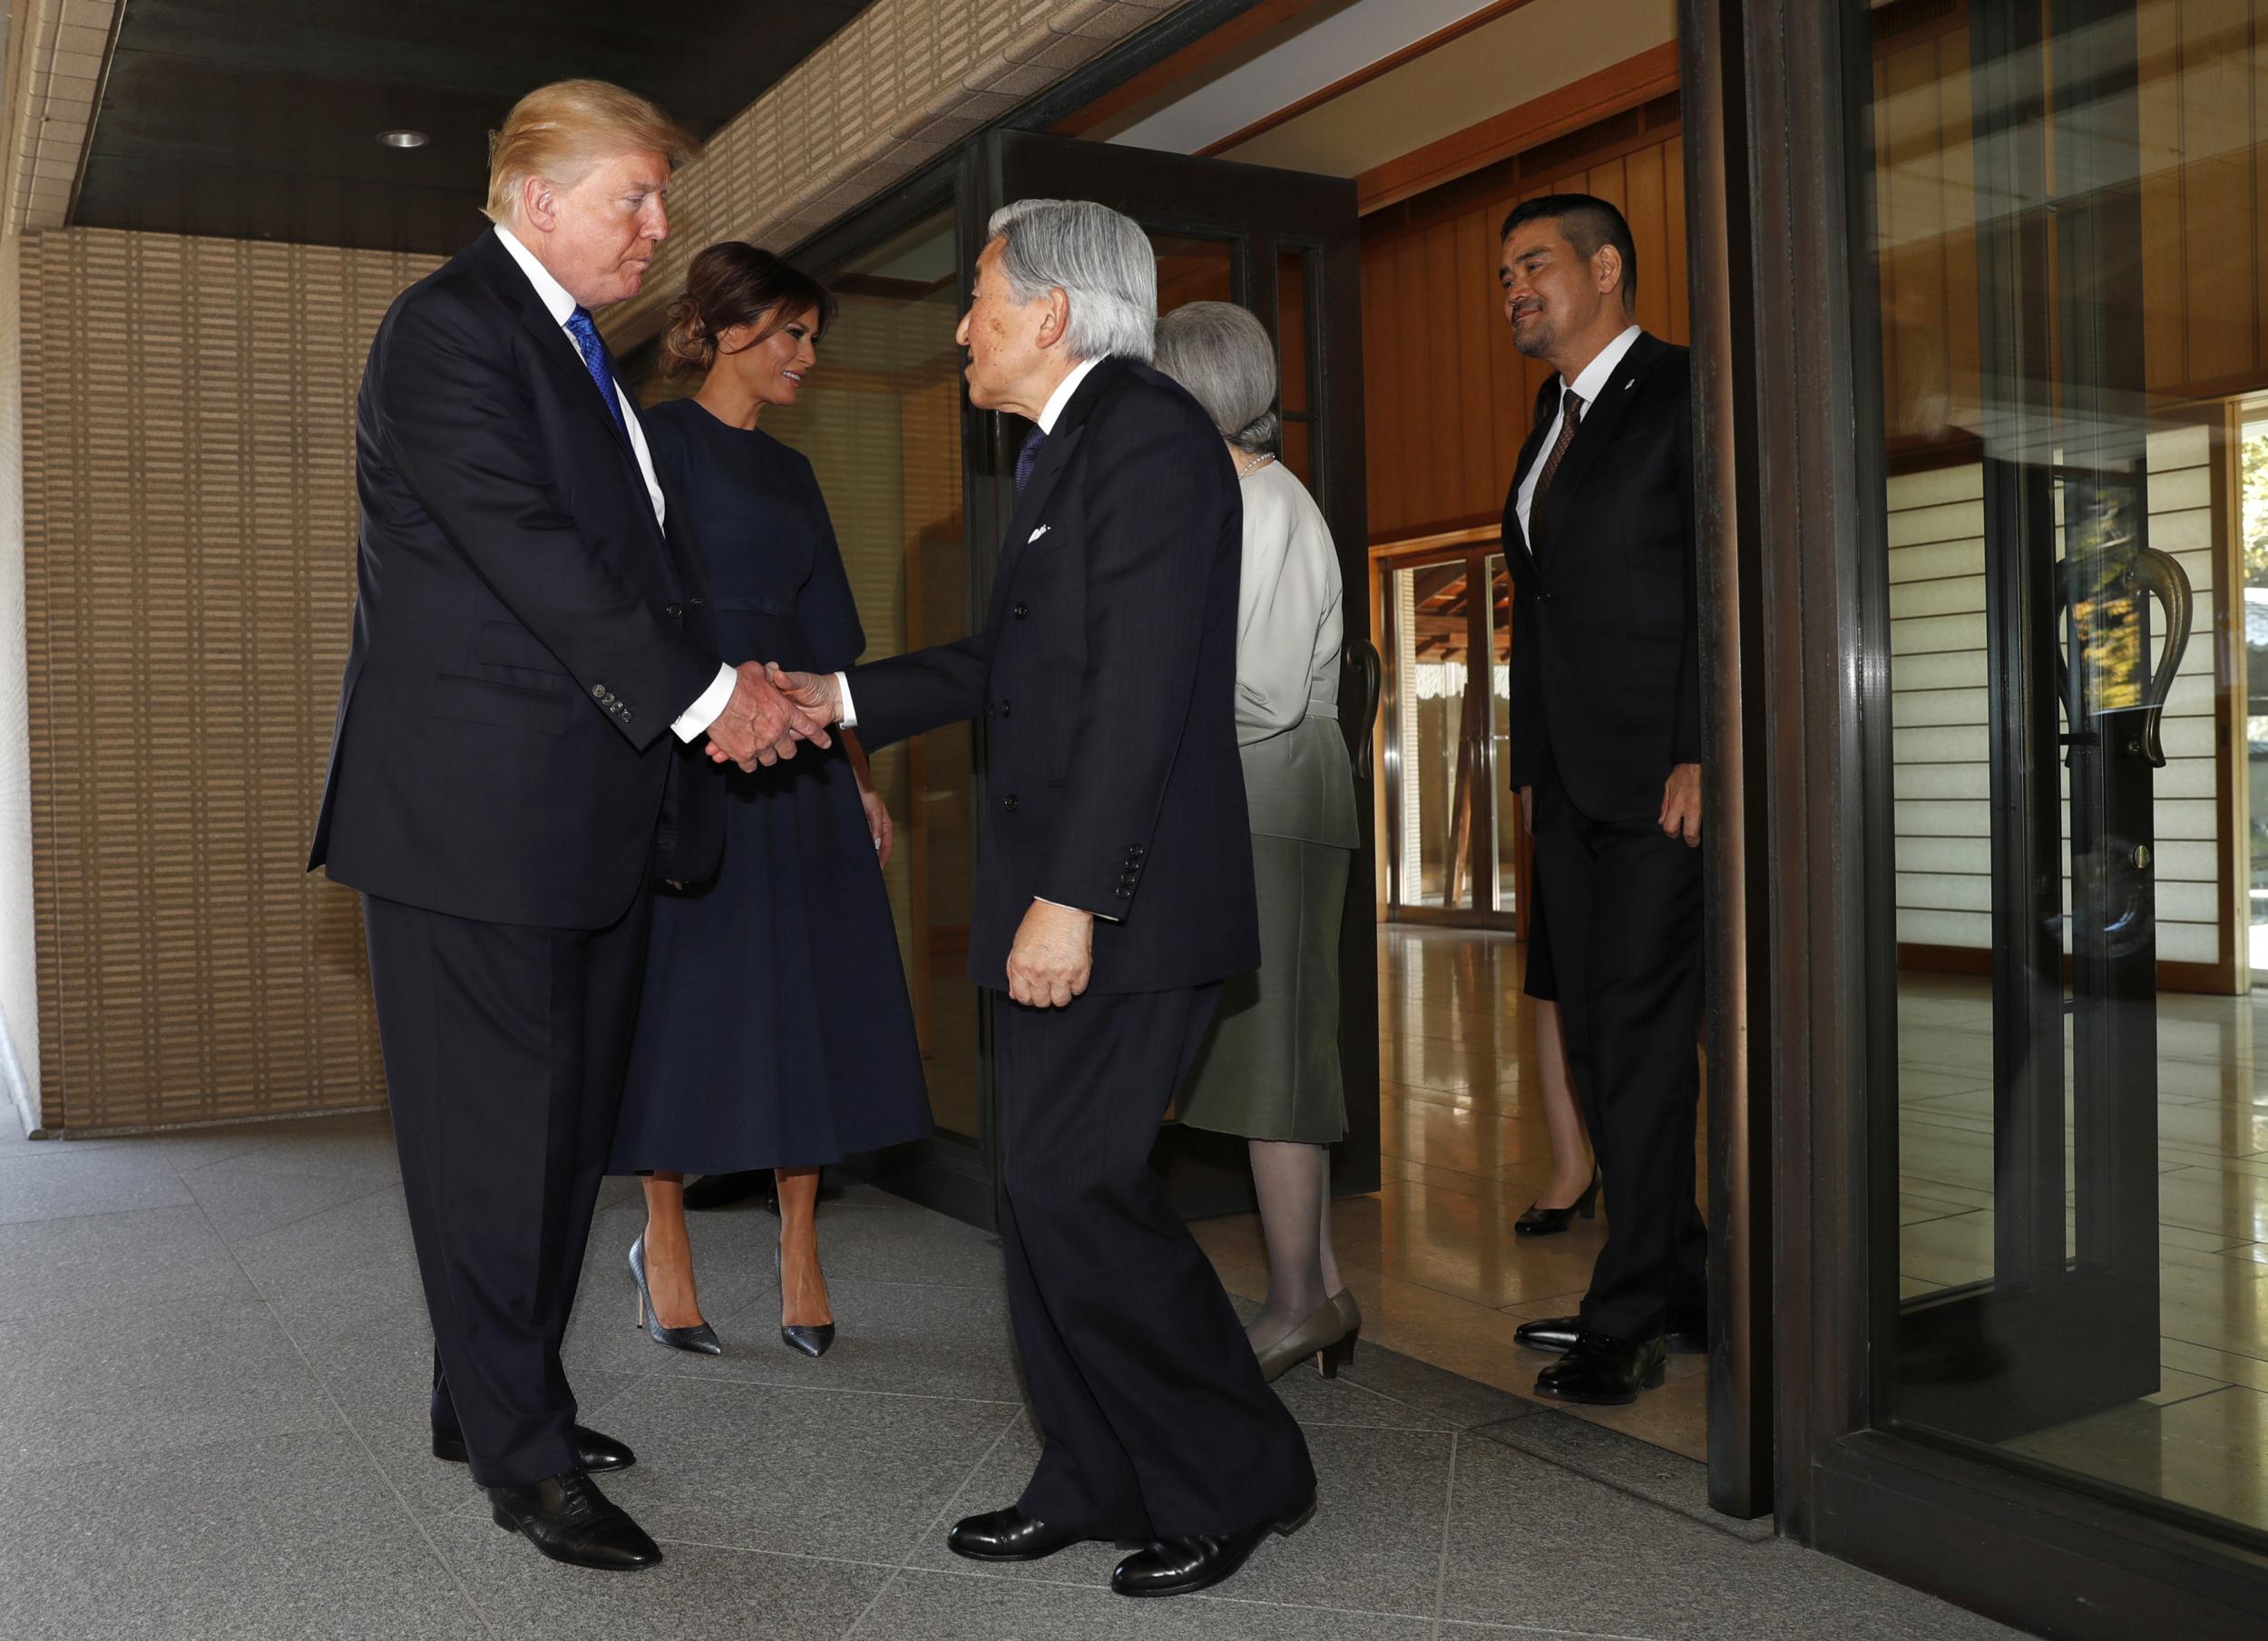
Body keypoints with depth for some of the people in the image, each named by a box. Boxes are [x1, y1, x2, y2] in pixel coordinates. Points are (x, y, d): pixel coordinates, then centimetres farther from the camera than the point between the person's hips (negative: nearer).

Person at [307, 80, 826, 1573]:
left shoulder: (585, 354, 20)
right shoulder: (448, 327, -10)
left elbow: (648, 553, 16)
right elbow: (528, 547, -19)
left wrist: (743, 691, 1)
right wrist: (700, 696, -17)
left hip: (595, 806, 9)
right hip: (476, 811, -9)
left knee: (566, 1123, 14)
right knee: (495, 1129, 0)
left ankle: (494, 1399, 29)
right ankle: (521, 1454, 13)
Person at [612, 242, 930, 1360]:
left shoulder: (789, 471, 17)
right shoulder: (655, 442, -3)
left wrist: (859, 773, 12)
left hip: (796, 765, 6)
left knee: (809, 1004, 3)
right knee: (687, 1003, 0)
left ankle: (799, 1251, 12)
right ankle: (663, 1244, 17)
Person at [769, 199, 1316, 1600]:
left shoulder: (1150, 431, -12)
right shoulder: (1067, 449, 19)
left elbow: (1142, 683, -21)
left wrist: (1071, 895, -24)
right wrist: (845, 697, 20)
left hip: (1126, 904, -10)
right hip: (1058, 898, 10)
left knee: (1077, 1186, -9)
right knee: (1048, 1190, 12)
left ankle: (1240, 1473, 9)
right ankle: (1100, 1481, 24)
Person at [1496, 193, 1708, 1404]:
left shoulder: (1684, 395, -4)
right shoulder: (1552, 416, 20)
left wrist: (1701, 753, -17)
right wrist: (1529, 761, 15)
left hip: (1663, 772, -8)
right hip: (1571, 780, 8)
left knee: (1641, 1035, -7)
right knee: (1597, 1037, 9)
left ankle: (1628, 1319, 2)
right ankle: (1677, 1282, 20)